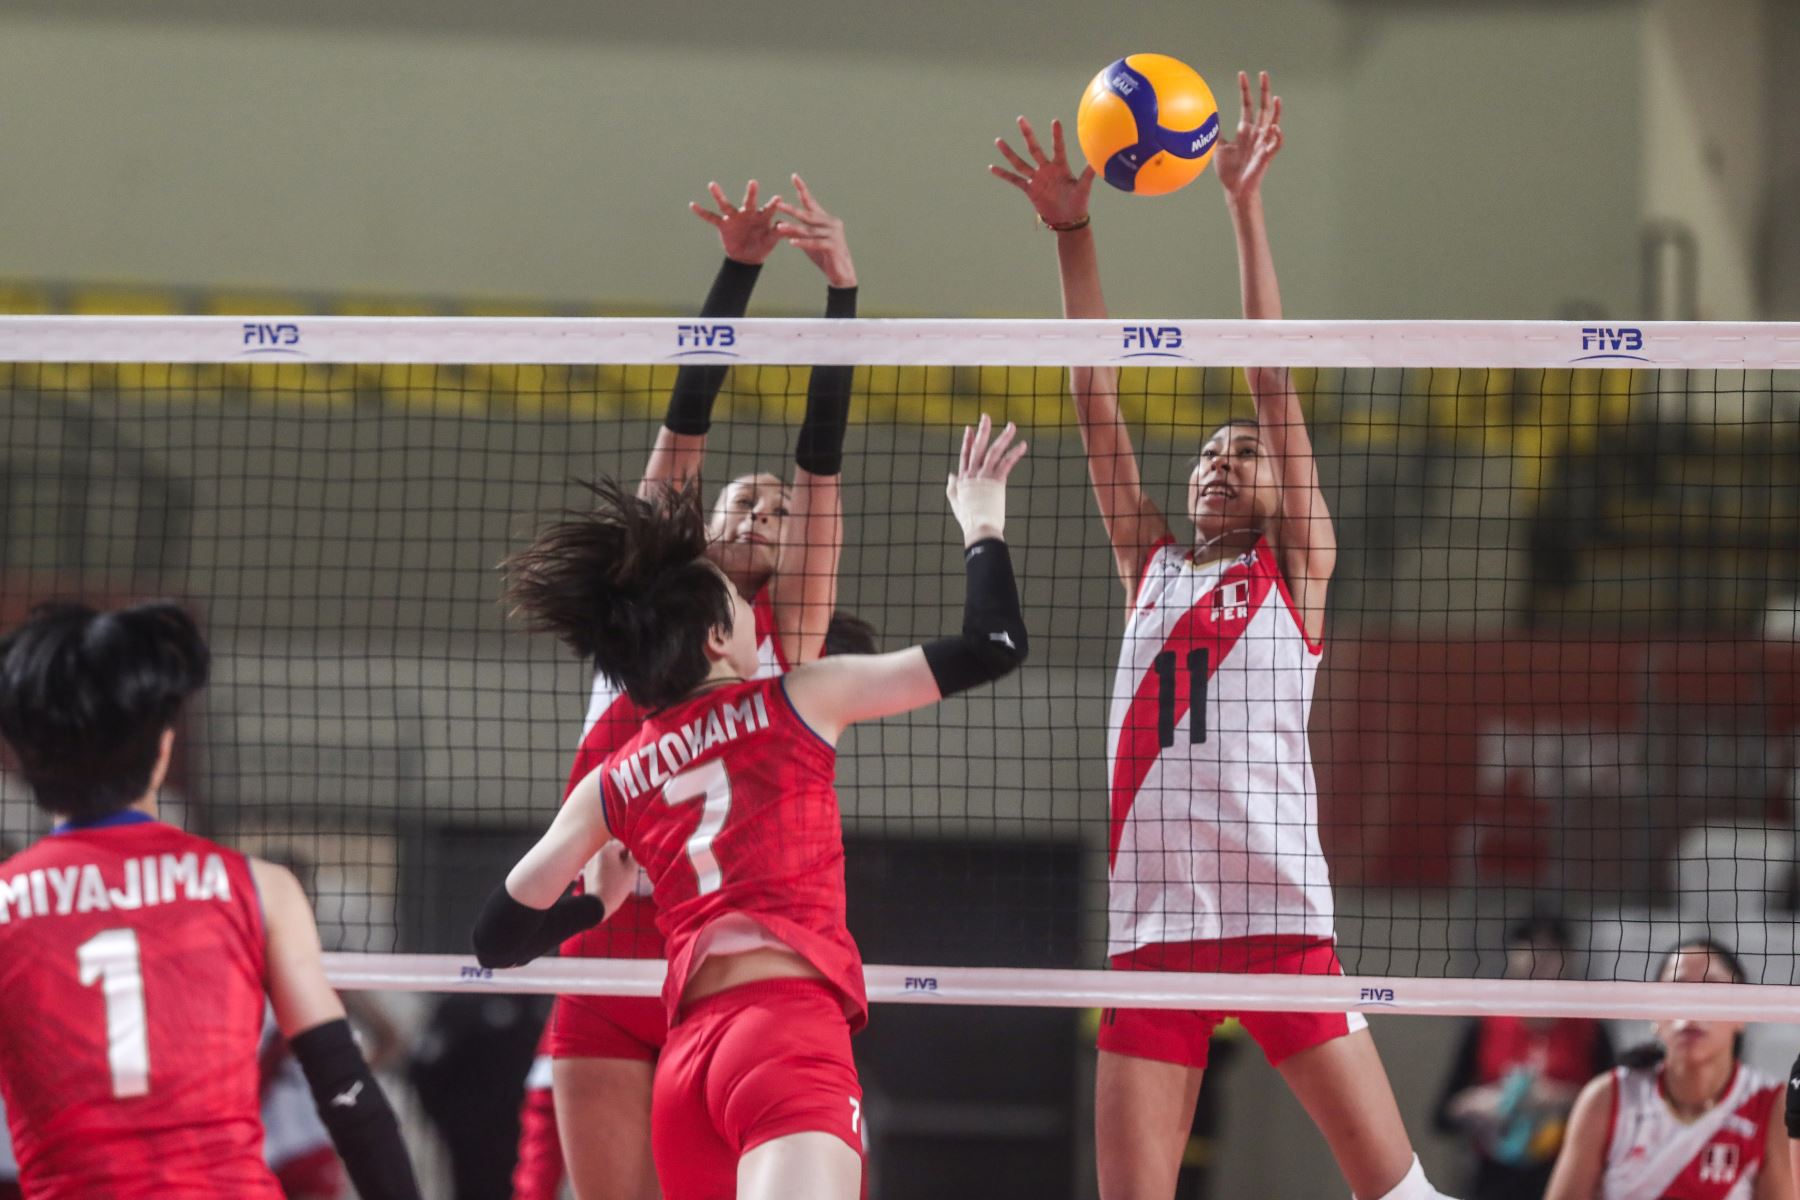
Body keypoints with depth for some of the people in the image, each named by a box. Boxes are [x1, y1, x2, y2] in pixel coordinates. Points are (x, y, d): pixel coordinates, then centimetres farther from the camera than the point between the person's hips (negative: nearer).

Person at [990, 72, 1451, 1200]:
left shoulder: (1297, 567, 9)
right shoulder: (1152, 566, 18)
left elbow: (1273, 383, 3)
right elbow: (1097, 402, 14)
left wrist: (1247, 202, -3)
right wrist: (1073, 234, 7)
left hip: (1279, 916, -3)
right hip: (1151, 926, 3)